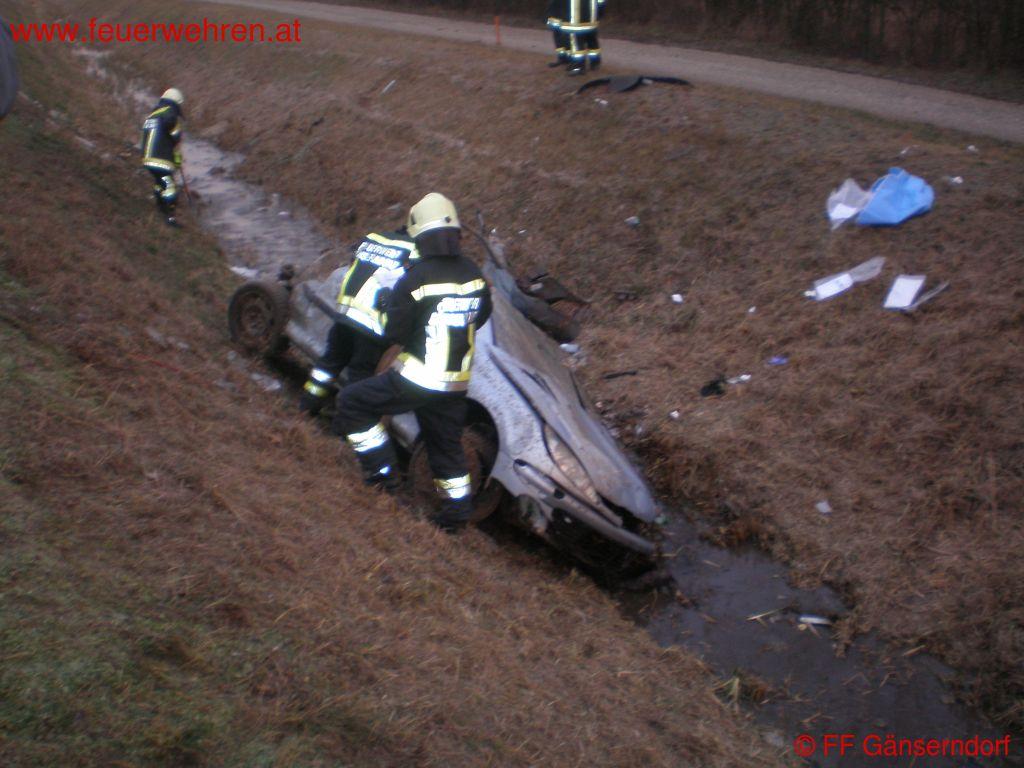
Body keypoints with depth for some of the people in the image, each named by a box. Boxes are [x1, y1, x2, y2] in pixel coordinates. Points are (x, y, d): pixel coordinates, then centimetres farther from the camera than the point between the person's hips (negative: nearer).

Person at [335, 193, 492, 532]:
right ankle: (458, 511, 31)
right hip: (457, 384, 6)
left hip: (415, 379, -6)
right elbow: (479, 317, 17)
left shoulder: (415, 278, -17)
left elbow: (394, 332, -13)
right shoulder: (475, 276, 1)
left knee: (352, 402, 11)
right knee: (447, 443, 22)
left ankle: (382, 469, 10)